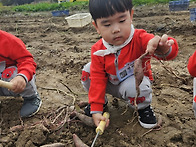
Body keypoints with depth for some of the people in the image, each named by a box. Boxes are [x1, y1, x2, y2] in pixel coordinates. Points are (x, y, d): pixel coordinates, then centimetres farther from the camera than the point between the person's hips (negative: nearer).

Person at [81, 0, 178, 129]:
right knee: (87, 70, -16)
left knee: (133, 86, -39)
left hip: (135, 81, -3)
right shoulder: (98, 50, -18)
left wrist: (163, 49, -71)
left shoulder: (140, 39, -28)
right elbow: (97, 79, -15)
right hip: (112, 84, 3)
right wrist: (96, 110, -22)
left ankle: (143, 108, -1)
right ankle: (102, 102, 10)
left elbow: (171, 50, -43)